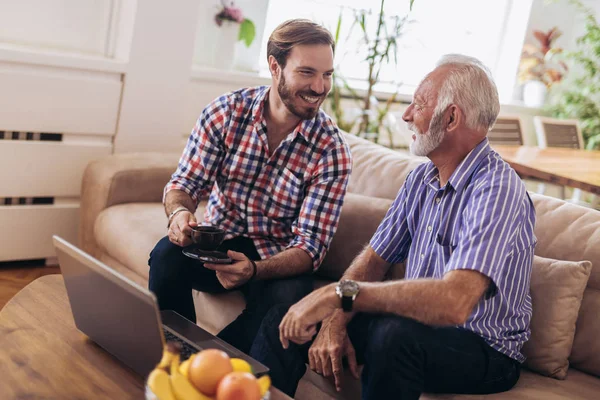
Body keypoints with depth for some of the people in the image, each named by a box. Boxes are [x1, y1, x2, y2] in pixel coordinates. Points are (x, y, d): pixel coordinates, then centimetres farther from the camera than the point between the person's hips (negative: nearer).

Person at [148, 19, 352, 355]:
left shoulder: (333, 150, -14)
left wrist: (254, 270, -37)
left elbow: (311, 244, -17)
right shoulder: (226, 112, -8)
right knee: (168, 253, -30)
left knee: (290, 298, -34)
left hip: (278, 259, -1)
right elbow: (186, 182, -4)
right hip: (219, 240, 2)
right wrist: (179, 212, -31)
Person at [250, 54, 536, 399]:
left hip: (483, 350, -7)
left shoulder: (497, 191, -23)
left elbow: (454, 302, -36)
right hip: (417, 324, 7)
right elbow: (374, 259, 4)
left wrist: (341, 292, -35)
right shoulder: (422, 178, 6)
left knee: (394, 335, -37)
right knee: (288, 318, -4)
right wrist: (334, 323, -14)